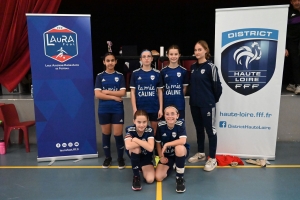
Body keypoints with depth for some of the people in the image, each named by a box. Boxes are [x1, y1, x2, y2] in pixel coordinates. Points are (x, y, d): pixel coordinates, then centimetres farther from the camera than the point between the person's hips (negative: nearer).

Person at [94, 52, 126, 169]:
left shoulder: (120, 76, 3)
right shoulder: (100, 76, 2)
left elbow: (122, 92, -9)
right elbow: (97, 94, -8)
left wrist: (107, 91, -11)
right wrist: (114, 97, -12)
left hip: (117, 109, -1)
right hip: (104, 110, 1)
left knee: (118, 134, 0)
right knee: (106, 134, 12)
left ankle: (120, 158, 20)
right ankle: (107, 157, 29)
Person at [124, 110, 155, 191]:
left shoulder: (149, 130, -21)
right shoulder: (130, 129, -22)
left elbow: (150, 148, -34)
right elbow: (128, 146, -38)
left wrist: (136, 140, -30)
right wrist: (144, 143, -30)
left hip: (146, 156, 1)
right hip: (134, 156, -1)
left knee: (150, 179, -19)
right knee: (136, 148, -36)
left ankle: (141, 168, 17)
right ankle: (136, 175, -18)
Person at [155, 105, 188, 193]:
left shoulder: (180, 124, -20)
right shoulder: (161, 125, -14)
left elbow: (183, 141, -33)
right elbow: (158, 143, -1)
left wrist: (167, 144, -30)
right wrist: (161, 157, -4)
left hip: (180, 152, -3)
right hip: (167, 154, 3)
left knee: (179, 147, -39)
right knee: (158, 177, -12)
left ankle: (180, 177, -18)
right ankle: (171, 166, 24)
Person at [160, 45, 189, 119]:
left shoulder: (183, 71, -1)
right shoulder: (163, 71, 0)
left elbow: (184, 88, 5)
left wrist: (178, 97, 4)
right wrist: (169, 97, 4)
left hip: (179, 104, 0)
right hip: (167, 104, 0)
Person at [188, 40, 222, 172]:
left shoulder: (210, 67, -11)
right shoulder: (193, 67, 9)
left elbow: (217, 86, -9)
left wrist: (213, 100, 2)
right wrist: (193, 98, 9)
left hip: (207, 104, -6)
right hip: (194, 104, 6)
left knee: (210, 129, 3)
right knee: (199, 129, 16)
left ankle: (212, 159, 15)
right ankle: (200, 153, 32)